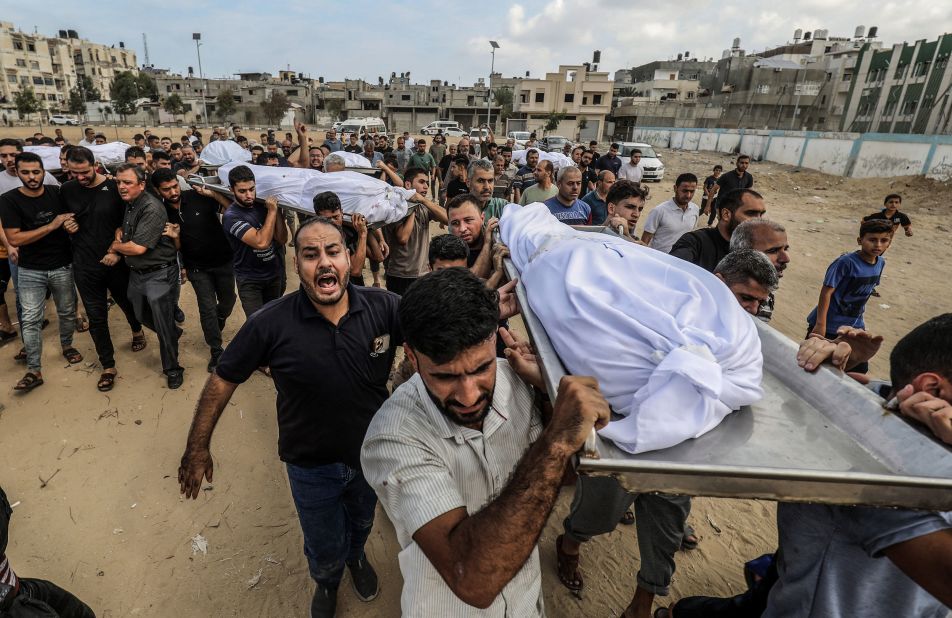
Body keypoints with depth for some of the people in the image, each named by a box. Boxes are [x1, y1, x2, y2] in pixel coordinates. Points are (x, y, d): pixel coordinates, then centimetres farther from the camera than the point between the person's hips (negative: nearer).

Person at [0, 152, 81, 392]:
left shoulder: (57, 193, -2)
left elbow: (73, 218, 16)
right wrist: (52, 225, -22)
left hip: (62, 266, 2)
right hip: (30, 271, -2)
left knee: (67, 312, 15)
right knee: (30, 320, -3)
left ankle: (67, 345, 40)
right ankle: (34, 371, 3)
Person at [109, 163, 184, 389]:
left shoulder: (152, 209, -21)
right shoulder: (128, 204, 6)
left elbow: (138, 247, -24)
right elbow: (122, 227, 23)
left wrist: (115, 247, -6)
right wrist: (119, 234, 0)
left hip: (159, 274, -9)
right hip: (136, 273, 9)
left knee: (164, 325, -1)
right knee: (143, 316, 22)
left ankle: (172, 368, 15)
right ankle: (174, 334, 48)